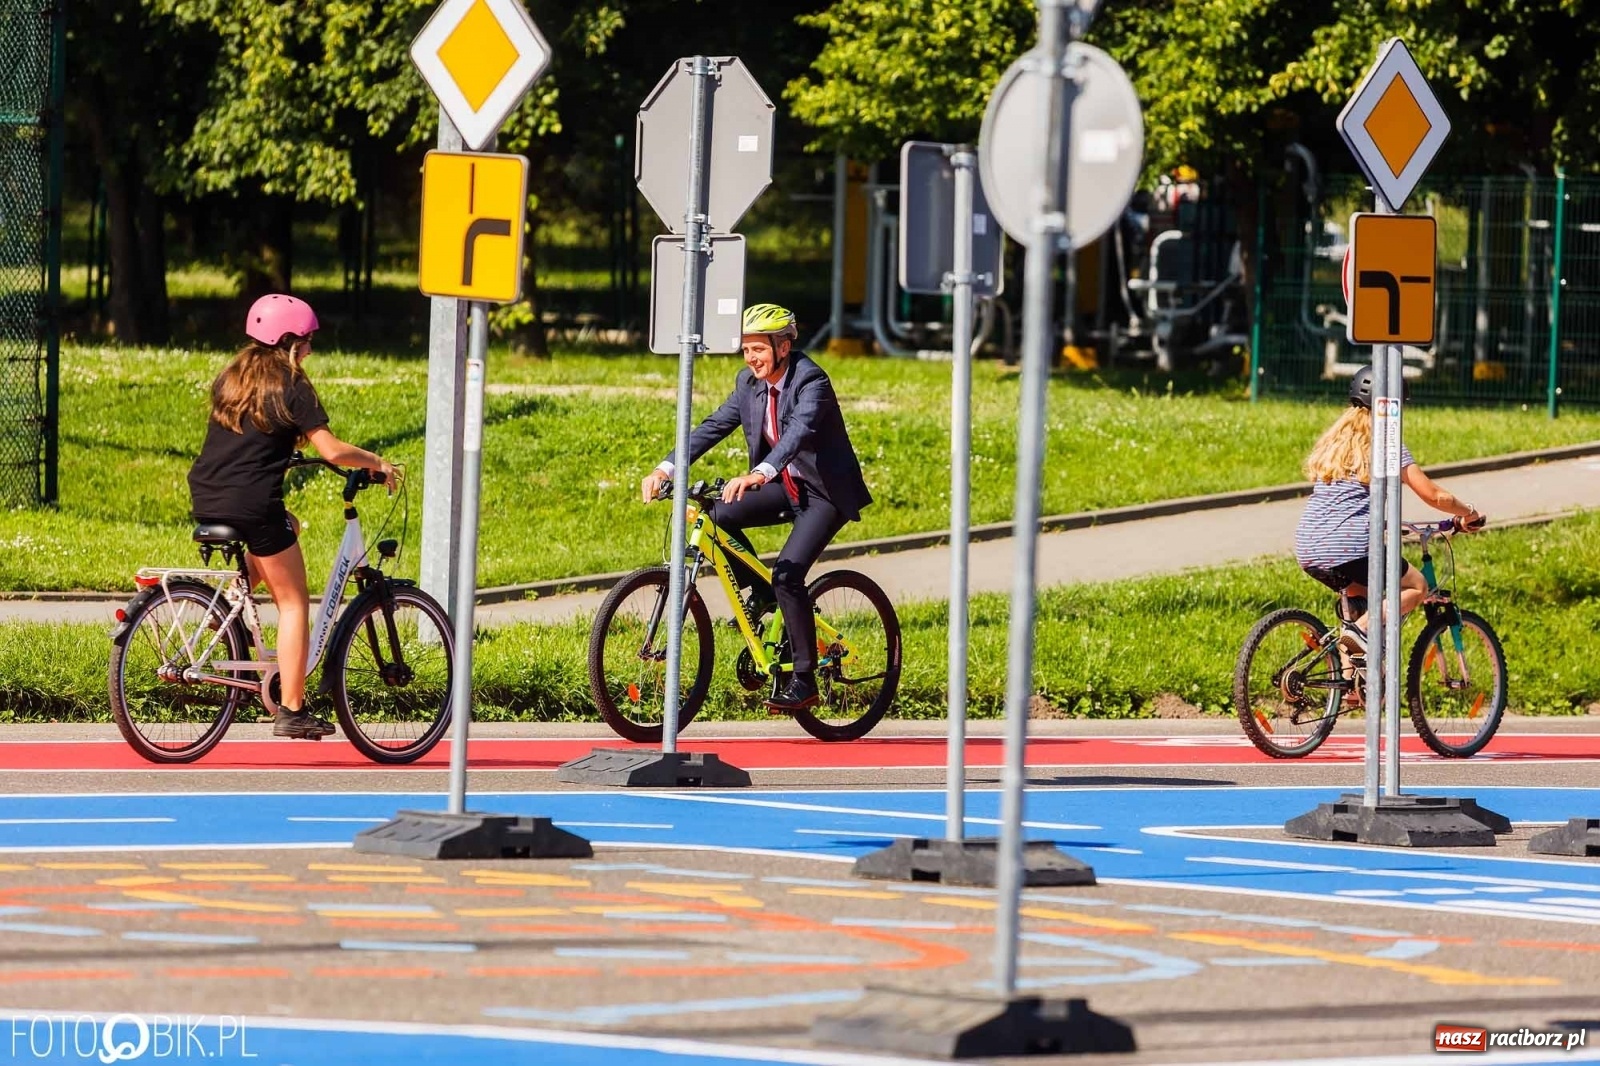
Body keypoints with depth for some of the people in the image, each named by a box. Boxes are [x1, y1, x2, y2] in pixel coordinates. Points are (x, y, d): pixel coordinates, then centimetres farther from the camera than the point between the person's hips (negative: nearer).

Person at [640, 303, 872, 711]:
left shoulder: (811, 382, -23)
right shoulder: (749, 383, -1)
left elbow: (798, 432, -40)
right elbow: (713, 427, -3)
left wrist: (759, 474, -56)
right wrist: (666, 468, -17)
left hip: (826, 493, -7)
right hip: (788, 486, 7)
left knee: (787, 574, -22)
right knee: (720, 516, -15)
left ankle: (804, 680, -12)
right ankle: (762, 600, 4)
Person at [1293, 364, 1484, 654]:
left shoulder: (1333, 440, 20)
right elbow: (1435, 496, 2)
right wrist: (1469, 513, 20)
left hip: (1306, 550, 7)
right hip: (1349, 547, -7)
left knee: (1360, 594, 32)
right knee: (1416, 588, 12)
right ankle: (1362, 629, -12)